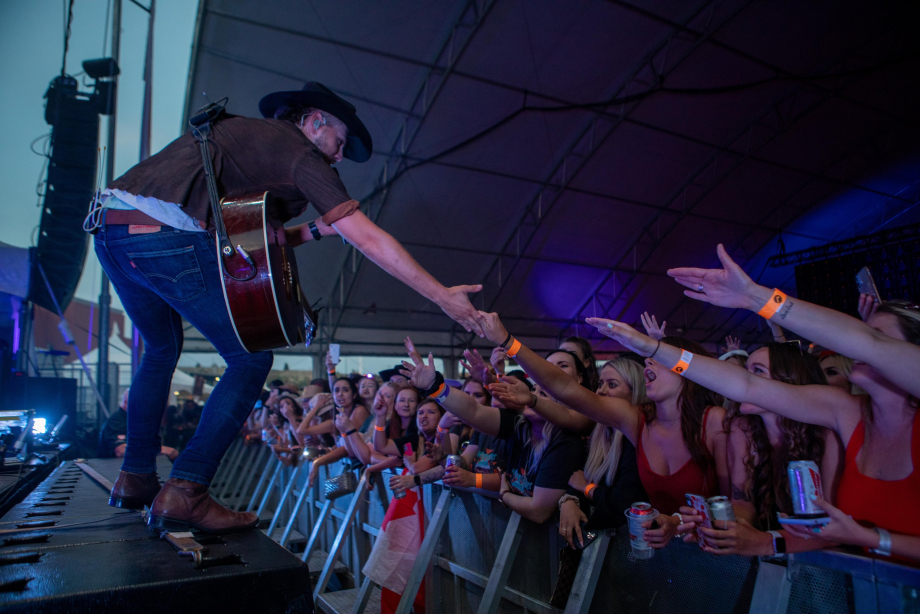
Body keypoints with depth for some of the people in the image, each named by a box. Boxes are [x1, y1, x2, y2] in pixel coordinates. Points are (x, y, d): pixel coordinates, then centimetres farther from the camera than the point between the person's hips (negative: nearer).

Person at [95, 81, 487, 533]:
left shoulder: (233, 128, 31)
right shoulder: (298, 150, 5)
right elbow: (369, 240, -4)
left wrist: (317, 229, 25)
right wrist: (442, 296, -1)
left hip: (108, 226, 10)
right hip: (165, 236, -9)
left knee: (162, 349, 28)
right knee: (251, 359, 1)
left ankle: (135, 476, 34)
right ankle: (184, 494, -2)